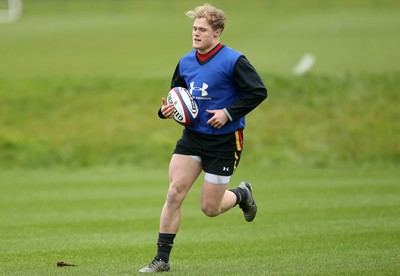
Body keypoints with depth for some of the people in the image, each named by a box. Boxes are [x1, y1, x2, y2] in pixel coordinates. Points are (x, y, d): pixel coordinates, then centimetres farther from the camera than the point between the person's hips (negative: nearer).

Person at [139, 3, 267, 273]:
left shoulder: (233, 61, -14)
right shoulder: (185, 62, 5)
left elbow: (258, 92, -15)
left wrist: (229, 113, -21)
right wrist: (167, 109, -4)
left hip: (224, 141, -5)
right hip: (192, 137, 5)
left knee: (210, 208, 0)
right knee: (174, 193, -10)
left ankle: (242, 194, 35)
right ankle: (162, 259, -6)